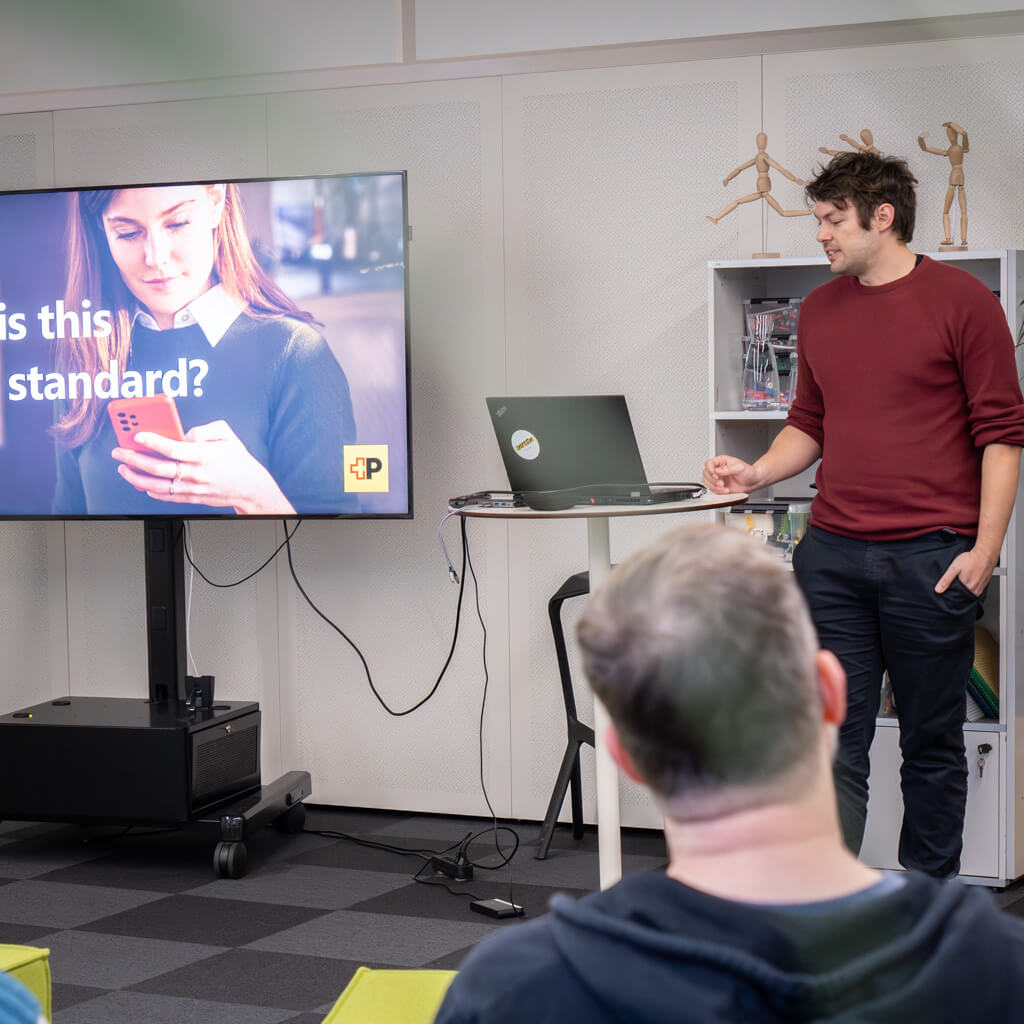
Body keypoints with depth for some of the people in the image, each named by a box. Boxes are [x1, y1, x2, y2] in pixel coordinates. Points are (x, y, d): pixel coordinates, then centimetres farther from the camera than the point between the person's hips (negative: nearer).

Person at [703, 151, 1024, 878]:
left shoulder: (962, 300, -4)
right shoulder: (819, 310, 12)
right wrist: (757, 472, 1)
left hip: (931, 559, -4)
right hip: (833, 556, 4)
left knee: (932, 743, 8)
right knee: (833, 740, 1)